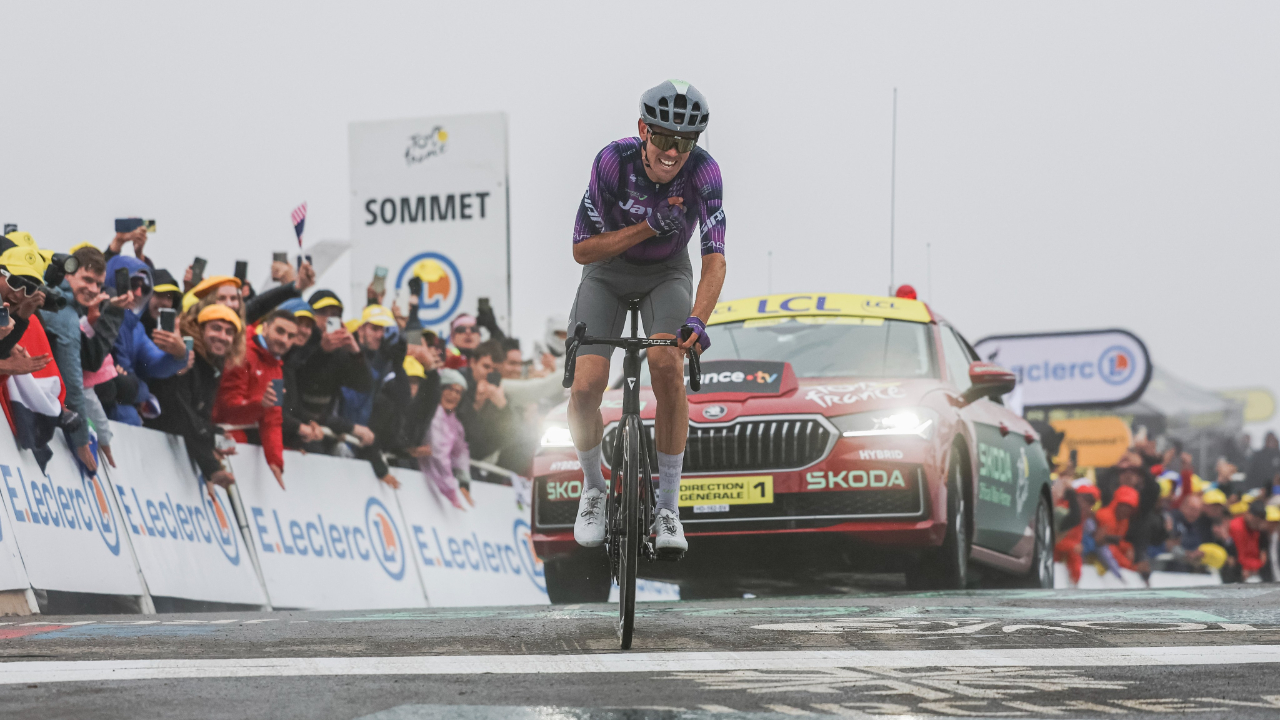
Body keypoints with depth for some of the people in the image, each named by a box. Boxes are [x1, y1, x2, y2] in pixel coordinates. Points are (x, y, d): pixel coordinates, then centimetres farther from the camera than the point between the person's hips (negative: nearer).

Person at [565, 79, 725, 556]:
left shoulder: (703, 171, -27)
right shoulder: (613, 162, -28)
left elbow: (714, 257, -33)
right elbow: (582, 250, -22)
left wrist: (697, 319, -50)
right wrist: (648, 226, -35)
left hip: (667, 275, 0)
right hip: (608, 271, 0)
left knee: (668, 366, -28)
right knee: (586, 386, -19)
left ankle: (668, 509, -16)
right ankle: (593, 487, 11)